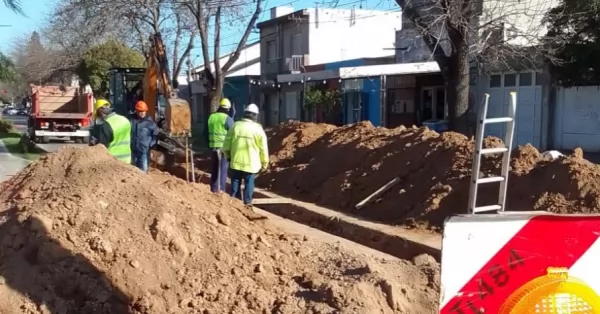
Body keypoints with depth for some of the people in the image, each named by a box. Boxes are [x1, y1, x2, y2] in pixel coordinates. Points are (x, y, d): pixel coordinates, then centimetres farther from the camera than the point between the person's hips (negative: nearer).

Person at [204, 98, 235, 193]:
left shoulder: (211, 117, 7)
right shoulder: (227, 118, -10)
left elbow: (206, 132, 13)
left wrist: (209, 143, 21)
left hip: (213, 146, 5)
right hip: (224, 147, -5)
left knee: (214, 168, 14)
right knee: (223, 169, 1)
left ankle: (214, 189, 19)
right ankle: (221, 190, 0)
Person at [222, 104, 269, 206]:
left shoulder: (235, 126, -1)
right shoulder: (258, 129, -6)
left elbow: (227, 143, 3)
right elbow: (263, 148, -3)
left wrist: (227, 155, 18)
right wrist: (264, 163, 6)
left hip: (236, 161, 2)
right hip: (251, 162, -2)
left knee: (235, 181, 13)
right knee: (249, 182, 8)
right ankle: (247, 201, 10)